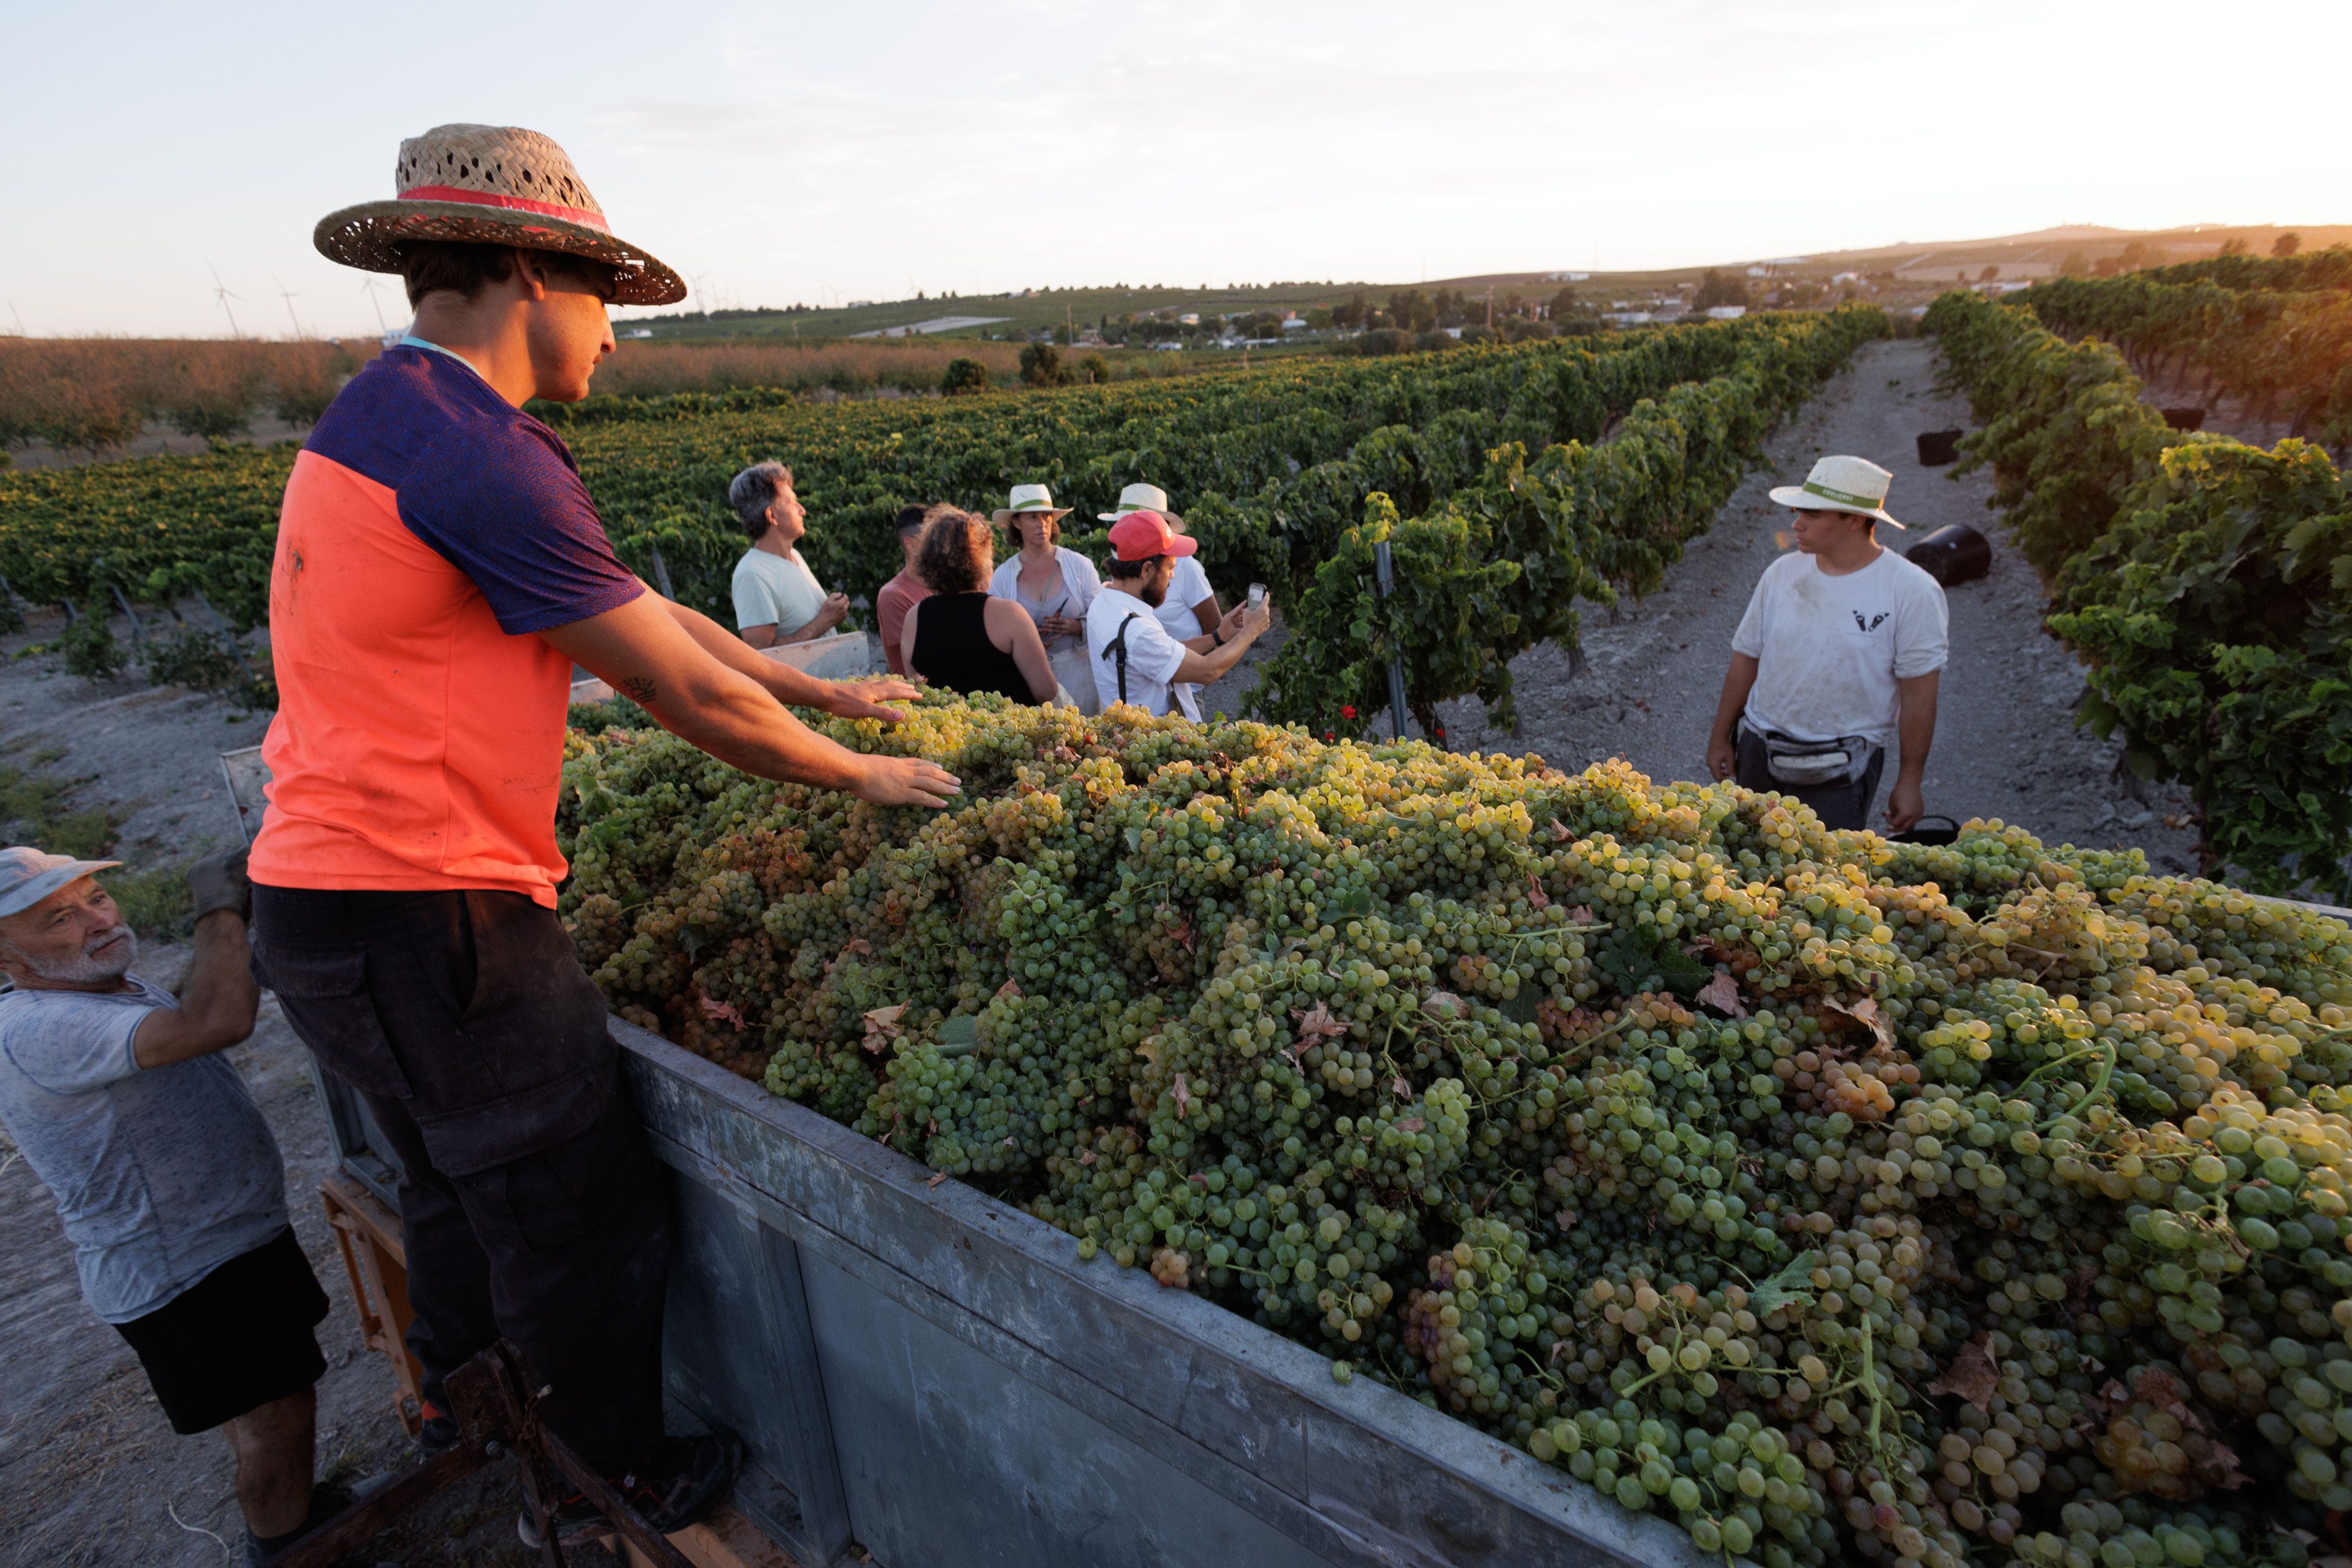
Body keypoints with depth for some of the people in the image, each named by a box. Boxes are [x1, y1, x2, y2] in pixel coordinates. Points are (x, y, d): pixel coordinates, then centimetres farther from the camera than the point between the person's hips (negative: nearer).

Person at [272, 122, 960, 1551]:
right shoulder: (479, 454, -21)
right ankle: (643, 1489, 33)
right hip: (427, 915, -10)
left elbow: (647, 612, 12)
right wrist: (864, 776, -4)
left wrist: (824, 688, 14)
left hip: (332, 893, 10)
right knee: (582, 1218, 9)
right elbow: (690, 695, -18)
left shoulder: (386, 419, 12)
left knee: (462, 1189, 29)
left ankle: (460, 1437, 53)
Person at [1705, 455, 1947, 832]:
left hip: (1840, 770, -3)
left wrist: (1909, 782, -6)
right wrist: (1721, 737, 12)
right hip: (1759, 752, 4)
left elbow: (1918, 692, -7)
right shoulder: (1783, 572, 2)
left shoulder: (1912, 591, -9)